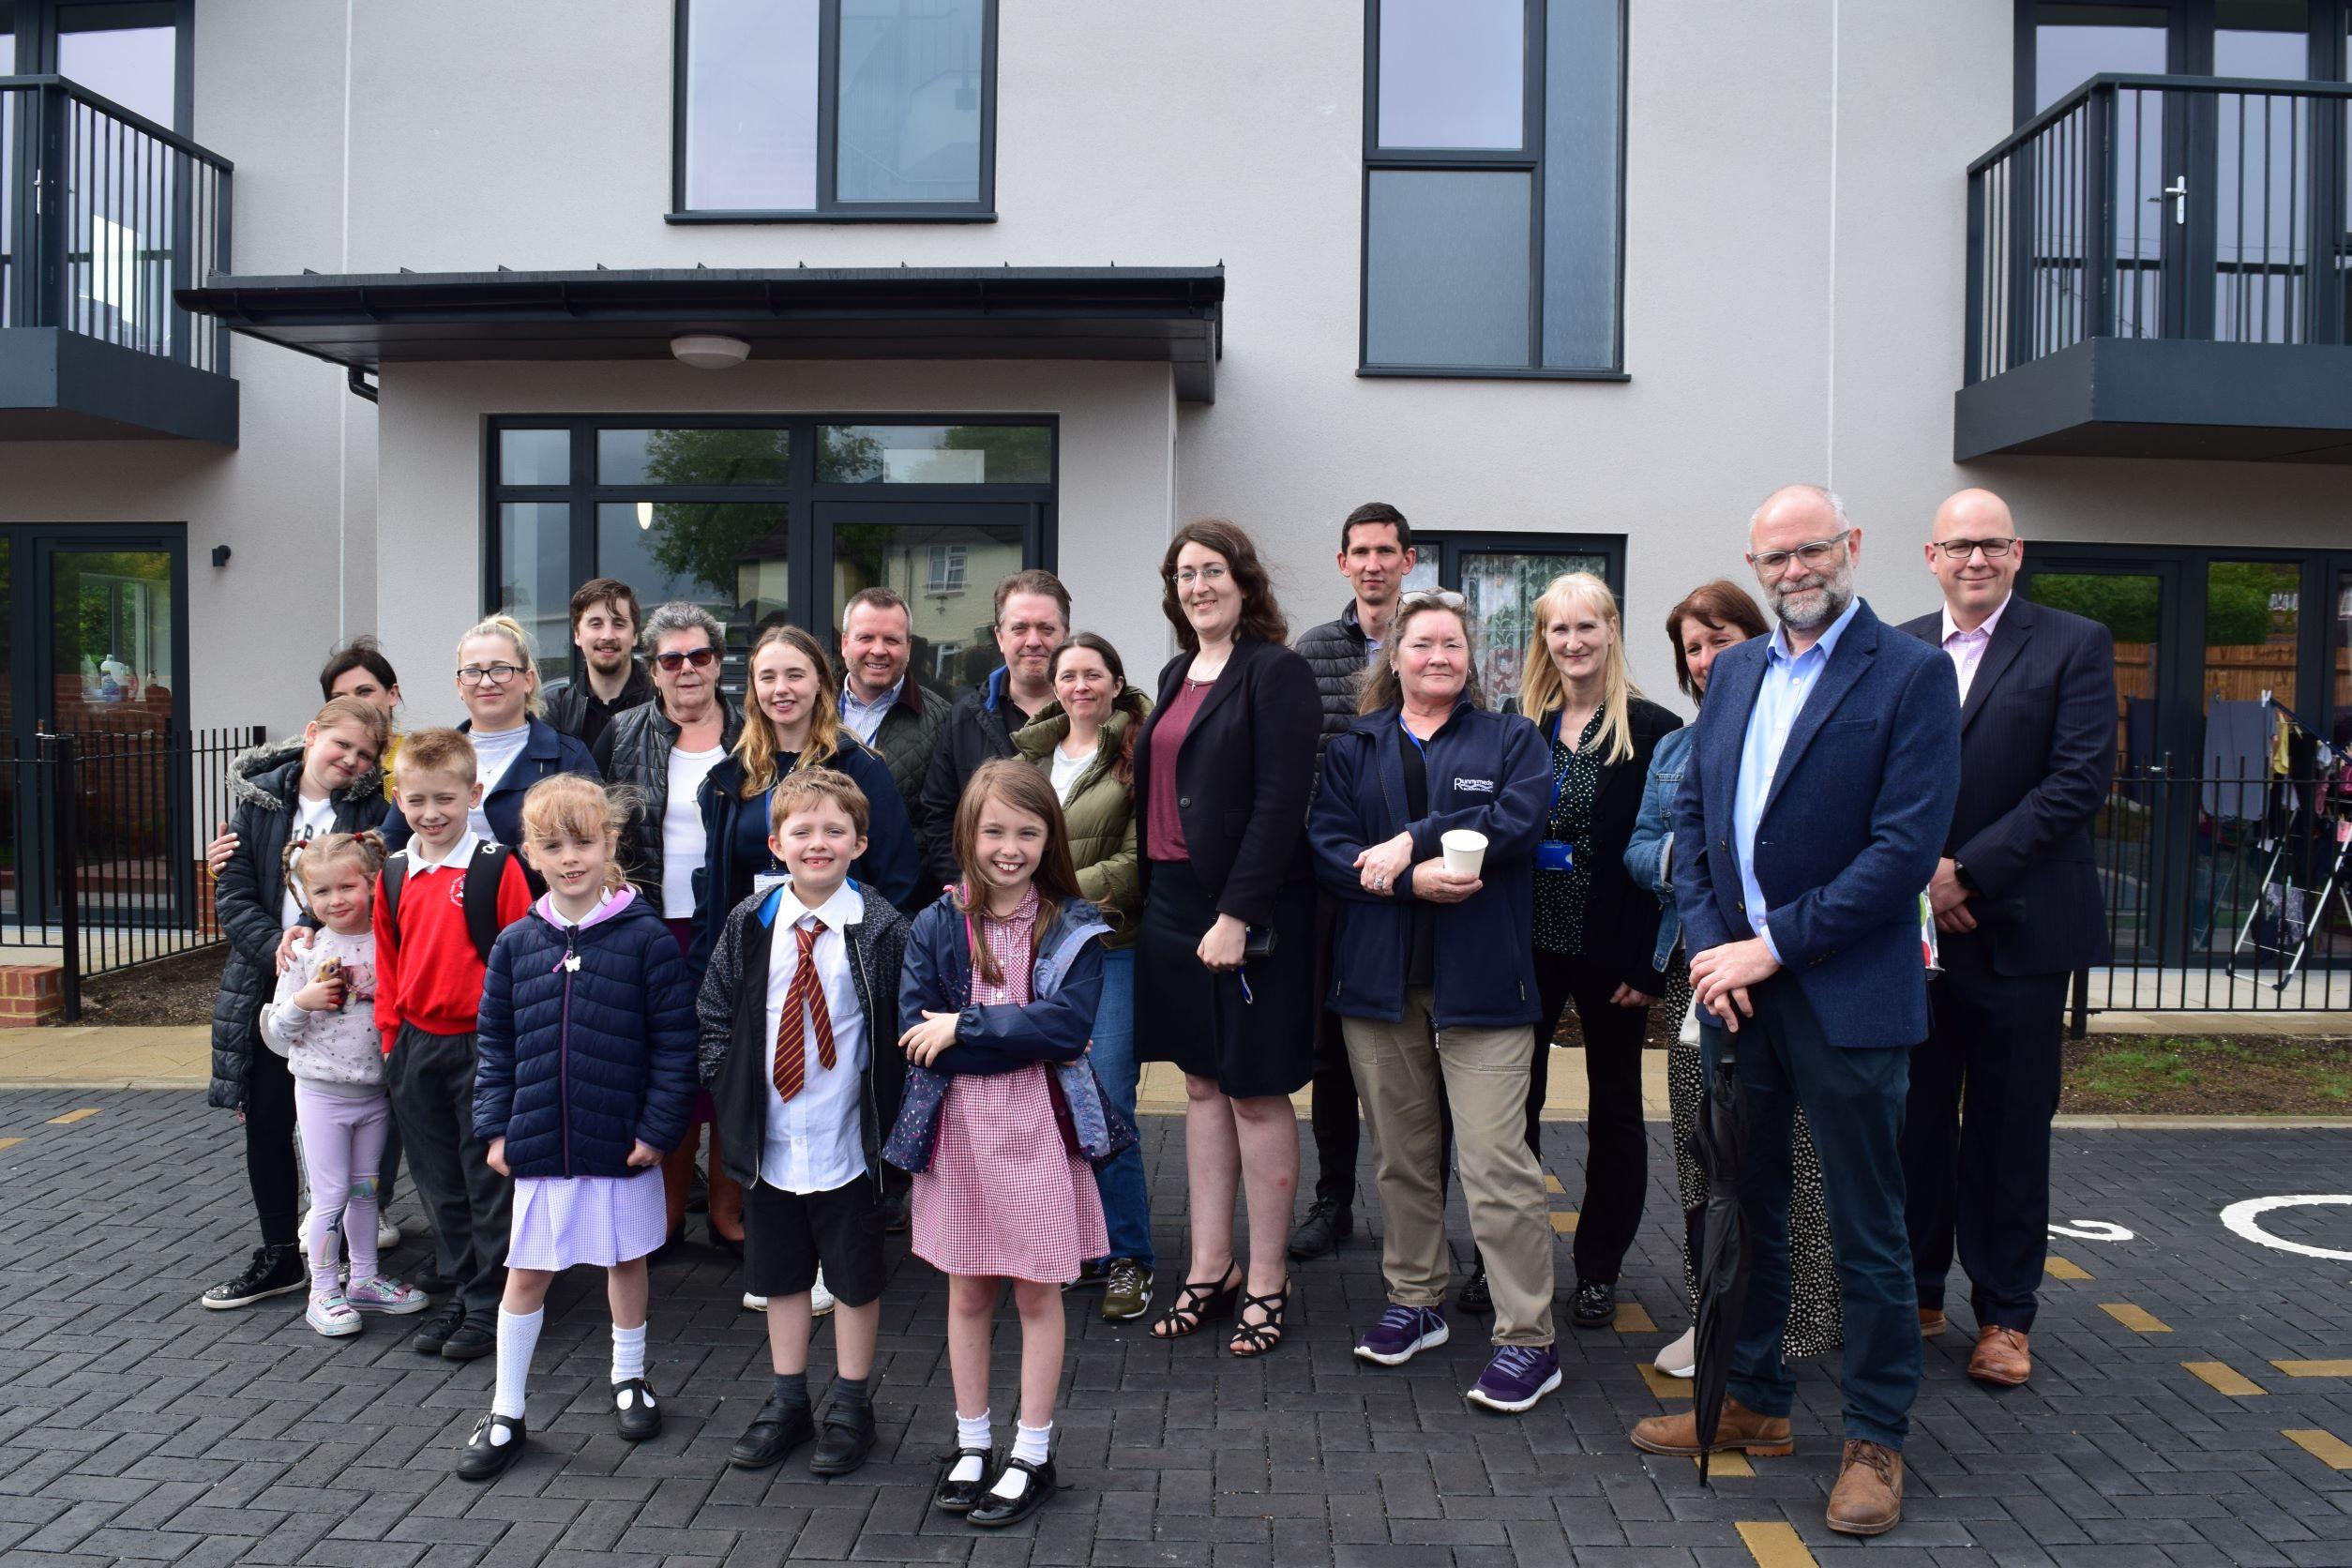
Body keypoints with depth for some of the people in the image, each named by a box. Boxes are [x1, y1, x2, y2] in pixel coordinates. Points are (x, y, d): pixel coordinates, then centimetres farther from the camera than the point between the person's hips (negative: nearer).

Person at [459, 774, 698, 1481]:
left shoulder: (645, 938, -10)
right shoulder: (516, 943, 1)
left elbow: (675, 1040, -8)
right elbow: (495, 1043, 8)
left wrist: (659, 1128, -11)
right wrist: (495, 1126, 2)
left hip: (622, 1144, -2)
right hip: (539, 1142, 2)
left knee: (626, 1261, 15)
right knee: (526, 1274, 9)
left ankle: (629, 1381, 36)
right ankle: (505, 1414, 22)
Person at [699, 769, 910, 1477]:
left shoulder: (880, 928, -10)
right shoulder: (750, 925, 0)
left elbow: (903, 1027, -7)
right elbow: (715, 1015, 7)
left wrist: (886, 1109, -13)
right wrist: (731, 1093, -2)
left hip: (848, 1139, -3)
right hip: (772, 1139, 4)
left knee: (854, 1277, 10)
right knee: (780, 1273, 17)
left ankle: (850, 1409, 26)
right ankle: (787, 1401, 33)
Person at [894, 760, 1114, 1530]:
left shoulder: (1072, 928, -4)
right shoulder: (936, 926, -1)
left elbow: (1068, 1024, -17)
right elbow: (915, 1033, -10)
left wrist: (965, 1027, -17)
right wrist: (1023, 1042, -15)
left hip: (1038, 1131, -1)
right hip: (958, 1129, 2)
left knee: (1037, 1293, 8)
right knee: (967, 1294, 14)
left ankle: (1032, 1457, 22)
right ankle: (971, 1446, 29)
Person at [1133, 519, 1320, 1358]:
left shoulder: (1276, 673, -10)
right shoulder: (1176, 675, 14)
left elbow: (1280, 802, -17)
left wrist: (1237, 915, -21)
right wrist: (1144, 894, 8)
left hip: (1248, 910, -7)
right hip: (1172, 903, 7)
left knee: (1256, 1091, 2)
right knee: (1202, 1084, 13)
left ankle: (1265, 1279, 15)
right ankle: (1209, 1268, 23)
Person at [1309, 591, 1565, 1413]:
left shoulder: (1510, 739, 9)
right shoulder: (1353, 748, 13)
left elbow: (1519, 819, -10)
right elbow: (1327, 845, -1)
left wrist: (1412, 841, -14)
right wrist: (1411, 880, -17)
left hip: (1480, 976, -3)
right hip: (1379, 975, 3)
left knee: (1496, 1159, -8)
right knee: (1400, 1152, 12)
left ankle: (1527, 1339, 1)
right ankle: (1415, 1300, 29)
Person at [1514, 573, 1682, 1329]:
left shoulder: (1653, 731, -5)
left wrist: (1650, 964, -12)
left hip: (1610, 951, -3)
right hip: (1525, 946, 3)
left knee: (1614, 1109, 10)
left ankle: (1598, 1270, 23)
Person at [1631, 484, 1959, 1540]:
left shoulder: (1912, 676, -8)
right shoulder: (1734, 672, 11)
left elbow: (1906, 848, -15)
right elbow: (1691, 814, 11)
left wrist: (1772, 946, -16)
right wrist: (1709, 943, -3)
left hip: (1847, 996, -5)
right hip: (1736, 986, 6)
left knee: (1867, 1233, 7)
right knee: (1746, 1210, 16)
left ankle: (1876, 1441, 22)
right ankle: (1753, 1403, 33)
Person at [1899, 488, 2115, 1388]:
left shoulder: (2075, 646, 0)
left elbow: (2080, 781, -10)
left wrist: (1969, 872, -15)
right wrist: (1916, 871, -11)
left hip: (2019, 929, -2)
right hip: (1913, 926, 2)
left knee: (2010, 1130, 6)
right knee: (1914, 1120, 9)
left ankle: (2004, 1314, 19)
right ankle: (1916, 1292, 24)